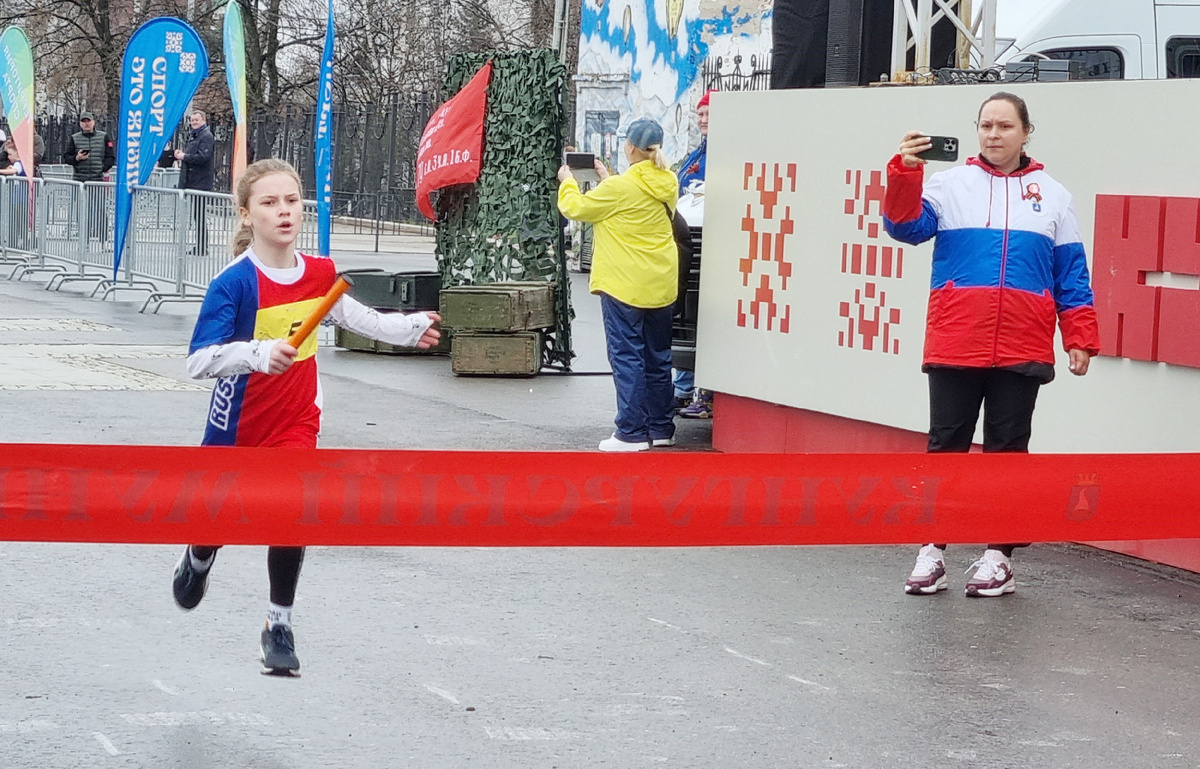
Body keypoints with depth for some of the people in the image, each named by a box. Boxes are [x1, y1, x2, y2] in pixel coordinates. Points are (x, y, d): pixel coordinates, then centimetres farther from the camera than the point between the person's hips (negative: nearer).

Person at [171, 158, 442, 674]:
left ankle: (280, 626, 3)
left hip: (295, 423, 2)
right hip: (237, 425, -2)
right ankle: (198, 560, 56)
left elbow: (358, 319, 16)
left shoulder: (320, 275, -5)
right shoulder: (234, 283, -22)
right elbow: (198, 361, -28)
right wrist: (258, 352, -42)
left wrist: (412, 329, 14)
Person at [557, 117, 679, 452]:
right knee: (658, 357, 15)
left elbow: (575, 207, -5)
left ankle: (632, 433, -4)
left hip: (625, 285, -7)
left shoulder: (620, 188, -18)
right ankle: (661, 428, 22)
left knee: (626, 356, -2)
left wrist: (567, 182, 14)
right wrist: (607, 179, 27)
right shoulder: (668, 184, 3)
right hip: (661, 286, 7)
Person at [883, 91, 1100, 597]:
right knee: (946, 446, 3)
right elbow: (905, 225, -7)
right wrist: (905, 172, -22)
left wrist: (1080, 339, 4)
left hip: (1022, 351, 0)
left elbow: (1071, 273, 11)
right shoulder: (950, 185, 8)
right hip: (954, 346, 0)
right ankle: (933, 549, 11)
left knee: (1008, 449, 4)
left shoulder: (1051, 195, 12)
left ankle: (998, 555, 11)